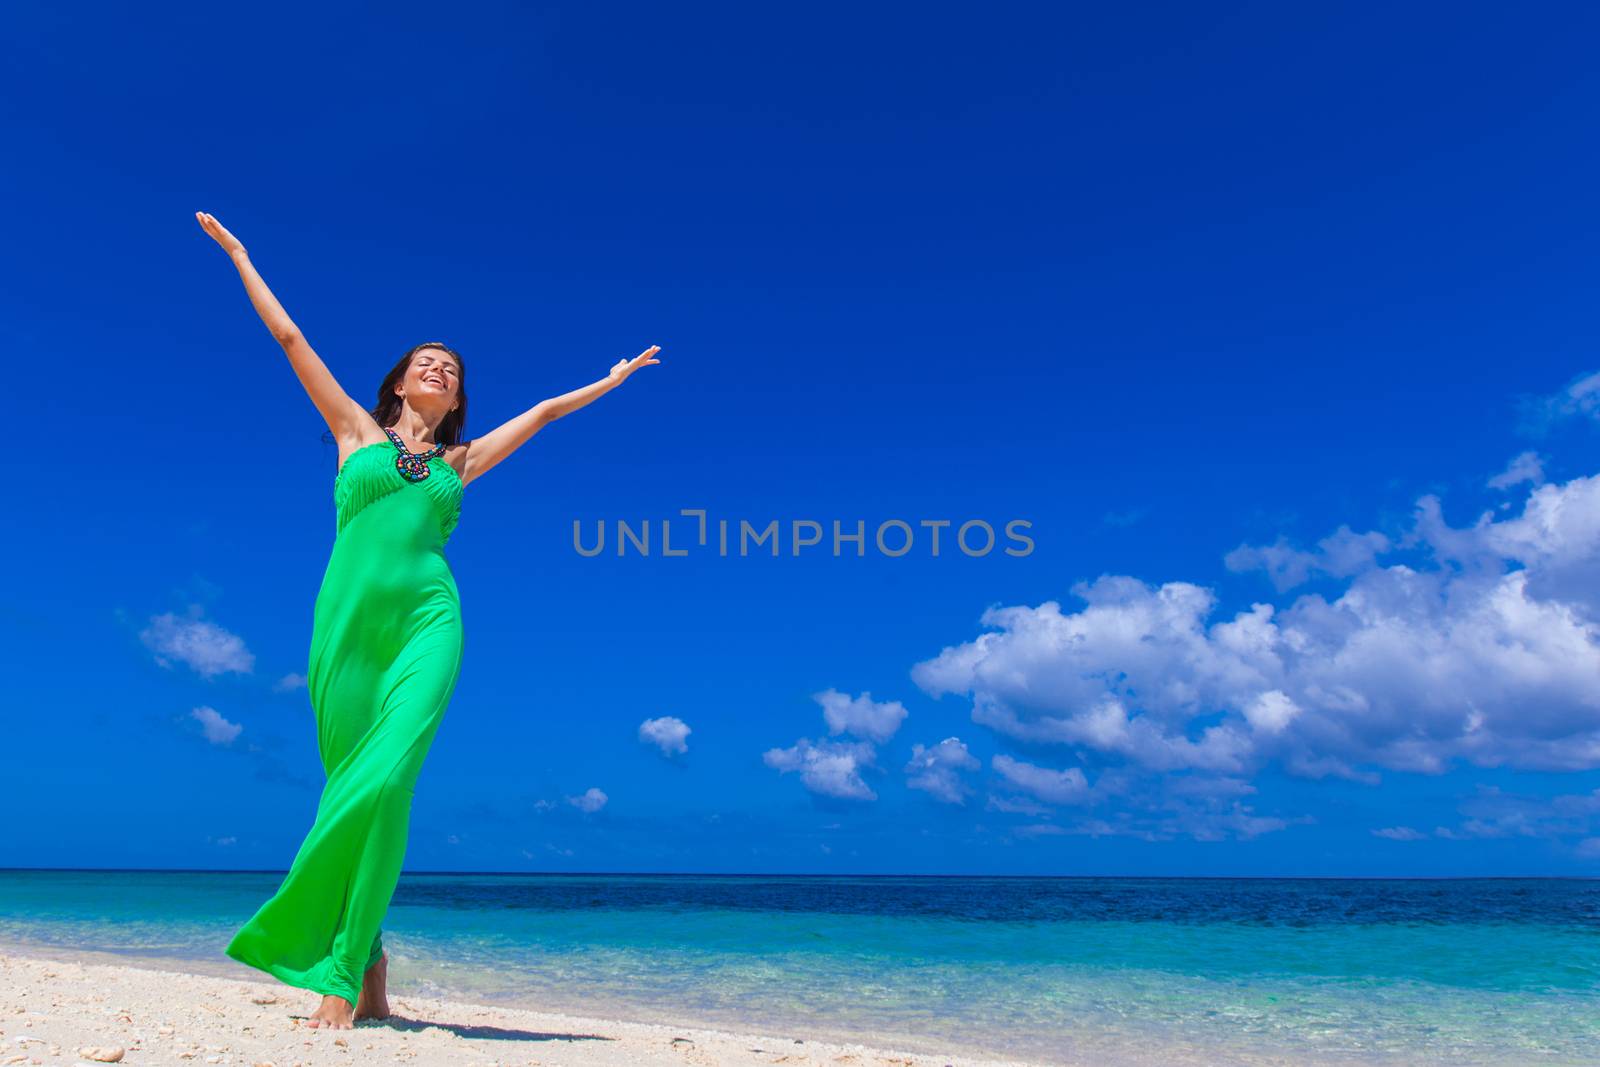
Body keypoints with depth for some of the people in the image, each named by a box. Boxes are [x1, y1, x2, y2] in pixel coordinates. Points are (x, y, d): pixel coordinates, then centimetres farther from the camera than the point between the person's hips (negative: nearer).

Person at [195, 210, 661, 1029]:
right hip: (349, 622, 0)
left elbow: (543, 411, 31)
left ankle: (342, 981, -13)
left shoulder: (460, 460, 21)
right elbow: (289, 337, 22)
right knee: (354, 789, 0)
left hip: (427, 623, 0)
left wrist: (613, 378, 42)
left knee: (382, 784, -17)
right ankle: (370, 984, 7)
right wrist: (237, 253, 28)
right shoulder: (357, 430, 17)